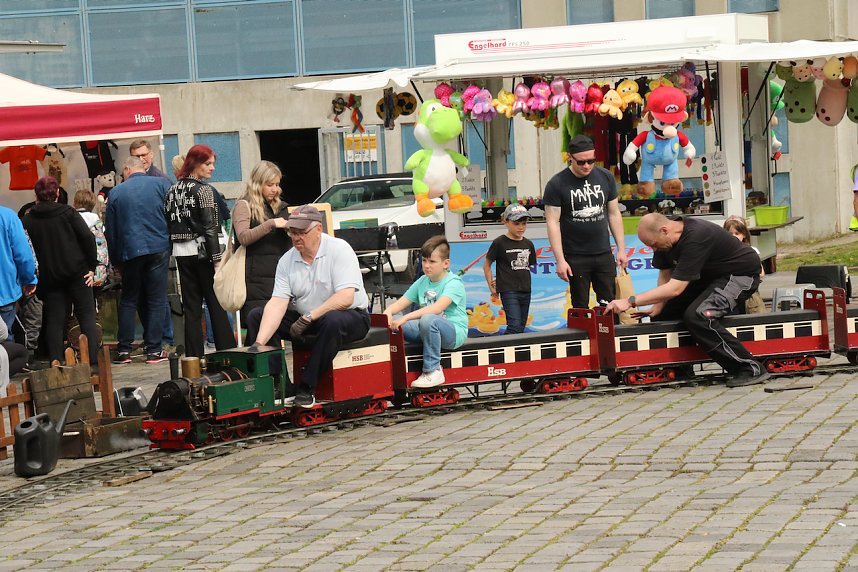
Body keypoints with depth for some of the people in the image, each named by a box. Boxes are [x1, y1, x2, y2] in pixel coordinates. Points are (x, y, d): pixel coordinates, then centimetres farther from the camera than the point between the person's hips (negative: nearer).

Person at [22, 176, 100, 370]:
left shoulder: (28, 220, 1)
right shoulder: (68, 212, -2)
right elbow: (88, 237, -9)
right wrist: (92, 266, -3)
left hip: (48, 276, 1)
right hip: (76, 271, -1)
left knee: (54, 320, 5)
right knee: (86, 316, 4)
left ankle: (56, 364, -2)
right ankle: (94, 362, -3)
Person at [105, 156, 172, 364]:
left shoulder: (116, 193, 7)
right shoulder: (161, 184, 3)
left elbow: (111, 230, 10)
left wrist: (116, 261, 17)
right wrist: (172, 243, 10)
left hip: (130, 251, 1)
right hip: (159, 248, -1)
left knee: (128, 300, 11)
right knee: (156, 300, 3)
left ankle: (123, 349, 7)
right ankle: (153, 349, 1)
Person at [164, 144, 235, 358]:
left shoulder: (172, 190, 8)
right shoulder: (204, 190, -11)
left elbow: (169, 224, 10)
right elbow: (210, 227, -15)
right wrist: (217, 259, -14)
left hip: (181, 252, 6)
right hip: (202, 250, -6)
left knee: (191, 307, 7)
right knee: (216, 304, 0)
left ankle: (194, 356, 7)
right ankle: (226, 351, 0)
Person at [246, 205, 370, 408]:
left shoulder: (339, 250, -16)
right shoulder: (287, 260, -2)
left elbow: (345, 298, -25)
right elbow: (278, 303, -11)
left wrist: (309, 317, -25)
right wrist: (259, 343, -24)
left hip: (351, 317, -6)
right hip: (304, 319, 6)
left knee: (333, 321, -40)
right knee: (256, 316, -7)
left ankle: (307, 388, -28)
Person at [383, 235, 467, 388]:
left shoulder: (453, 282, -13)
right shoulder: (422, 282, 12)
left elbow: (437, 308, -29)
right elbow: (402, 302, 9)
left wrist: (406, 318, -36)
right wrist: (388, 311, -16)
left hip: (454, 332, -7)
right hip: (429, 330, 7)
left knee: (428, 320, -39)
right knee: (394, 323, -10)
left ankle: (433, 371, -27)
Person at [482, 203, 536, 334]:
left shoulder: (528, 244, 9)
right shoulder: (499, 243, -5)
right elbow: (486, 265, 3)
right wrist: (491, 287, -1)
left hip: (525, 291, 6)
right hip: (508, 291, -6)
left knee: (521, 327, 9)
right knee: (514, 326, -16)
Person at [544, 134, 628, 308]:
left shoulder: (605, 178, 5)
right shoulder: (556, 184, -8)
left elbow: (614, 214, 11)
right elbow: (553, 223, -9)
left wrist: (621, 249, 7)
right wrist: (560, 260, -14)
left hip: (604, 254, 3)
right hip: (575, 257, -3)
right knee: (580, 308, 3)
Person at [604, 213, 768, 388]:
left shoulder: (695, 239, -35)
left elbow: (675, 288, -38)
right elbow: (665, 275, 2)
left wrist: (631, 301, -39)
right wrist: (657, 308, -13)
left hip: (742, 274, -10)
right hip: (711, 275, 10)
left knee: (697, 316, -30)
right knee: (664, 313, 5)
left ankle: (751, 369, -25)